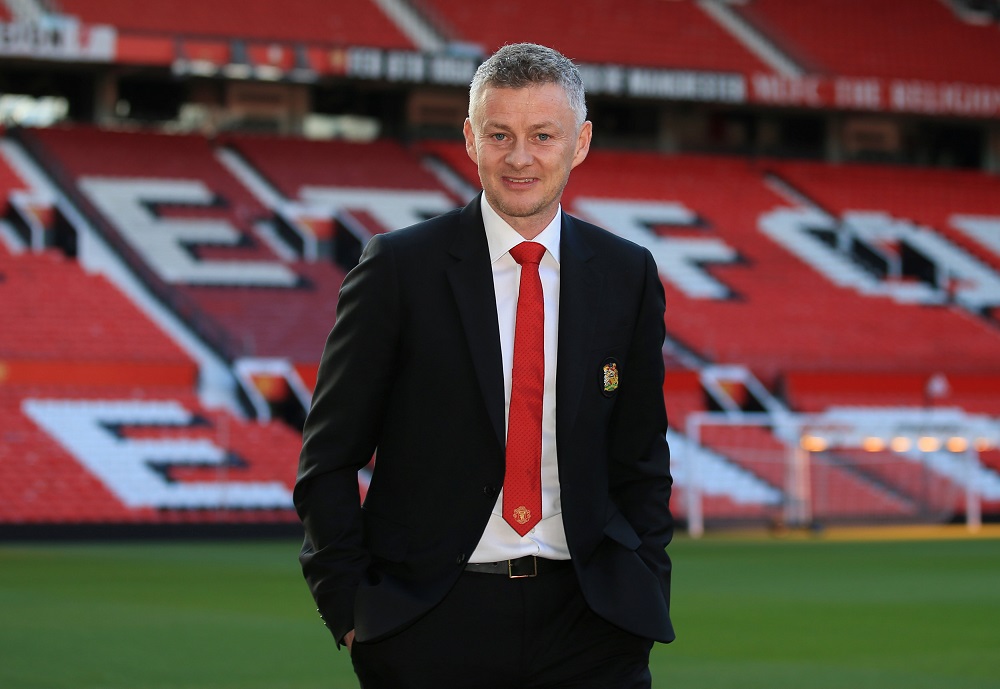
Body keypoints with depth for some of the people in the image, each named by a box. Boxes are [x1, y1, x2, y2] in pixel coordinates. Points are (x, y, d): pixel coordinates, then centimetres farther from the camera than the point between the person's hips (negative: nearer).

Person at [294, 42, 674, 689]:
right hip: (431, 630, -2)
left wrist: (645, 597, 3)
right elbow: (329, 459, 0)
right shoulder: (398, 268, -3)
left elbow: (641, 459, 13)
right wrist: (351, 611, -7)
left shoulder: (628, 275, 7)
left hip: (587, 625, 2)